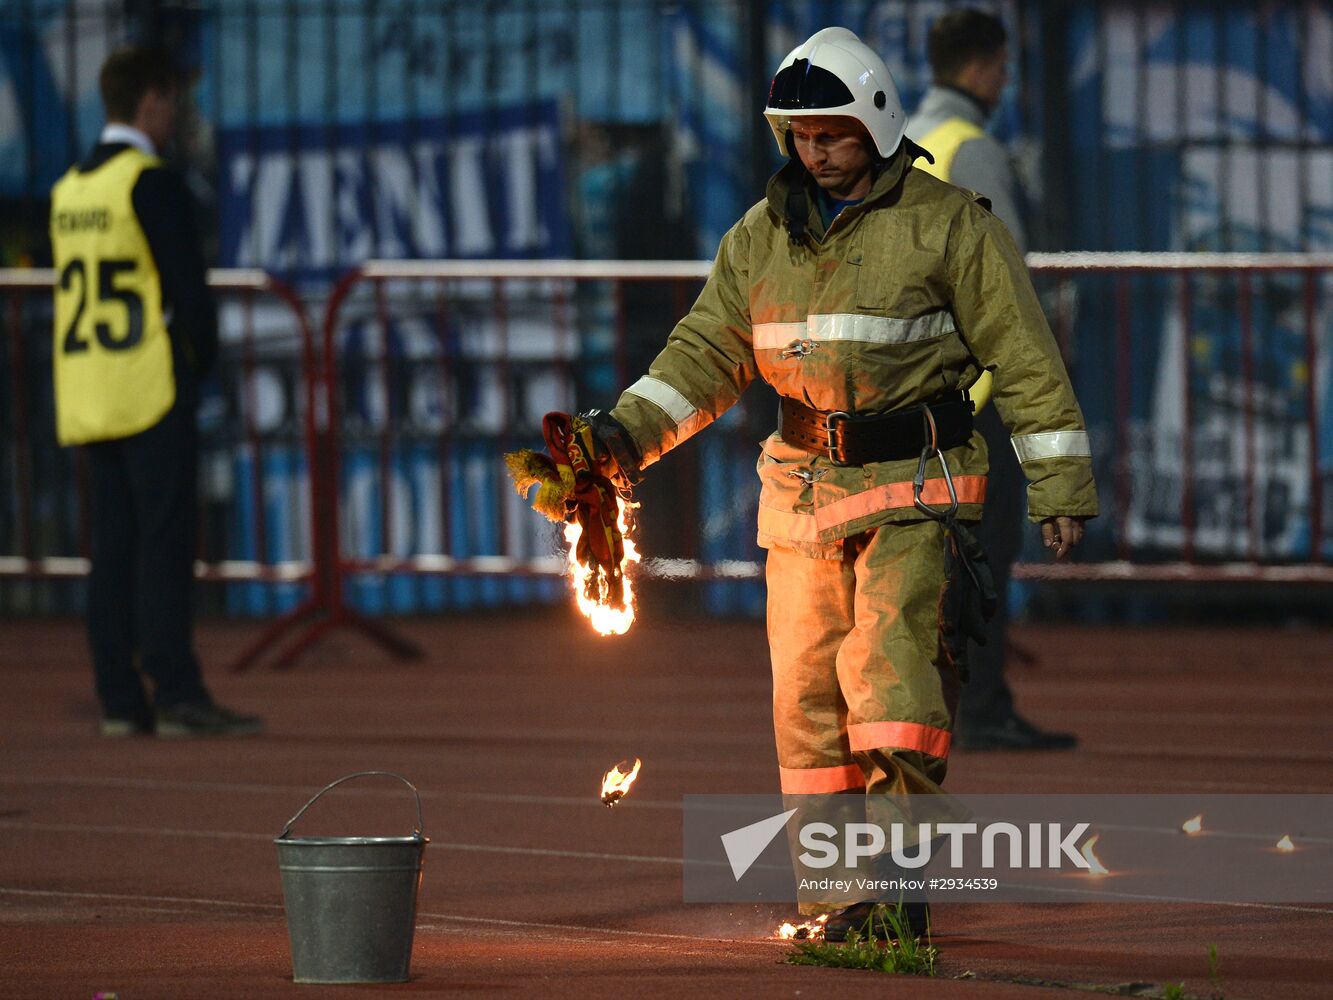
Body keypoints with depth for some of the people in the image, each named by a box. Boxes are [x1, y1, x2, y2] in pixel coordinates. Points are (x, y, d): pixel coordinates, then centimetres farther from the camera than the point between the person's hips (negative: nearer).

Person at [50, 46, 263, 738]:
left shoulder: (69, 192, 13)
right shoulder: (151, 184, -12)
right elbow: (187, 289, -15)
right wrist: (202, 357, 3)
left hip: (87, 393, 8)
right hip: (151, 391, -7)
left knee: (113, 545, 7)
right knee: (165, 544, -9)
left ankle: (120, 699, 5)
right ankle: (177, 695, -13)